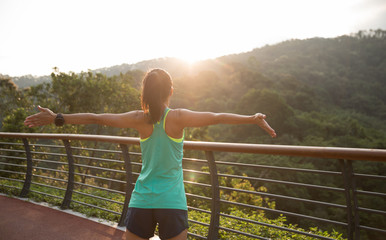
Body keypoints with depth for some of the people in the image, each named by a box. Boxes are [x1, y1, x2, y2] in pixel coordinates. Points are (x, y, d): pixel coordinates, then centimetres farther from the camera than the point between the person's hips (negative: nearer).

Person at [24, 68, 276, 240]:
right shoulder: (178, 117, -10)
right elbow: (217, 117, -5)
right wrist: (254, 119, 5)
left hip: (141, 200, 2)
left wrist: (57, 118, 9)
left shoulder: (140, 119, -4)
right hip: (172, 201, -2)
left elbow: (95, 118, 0)